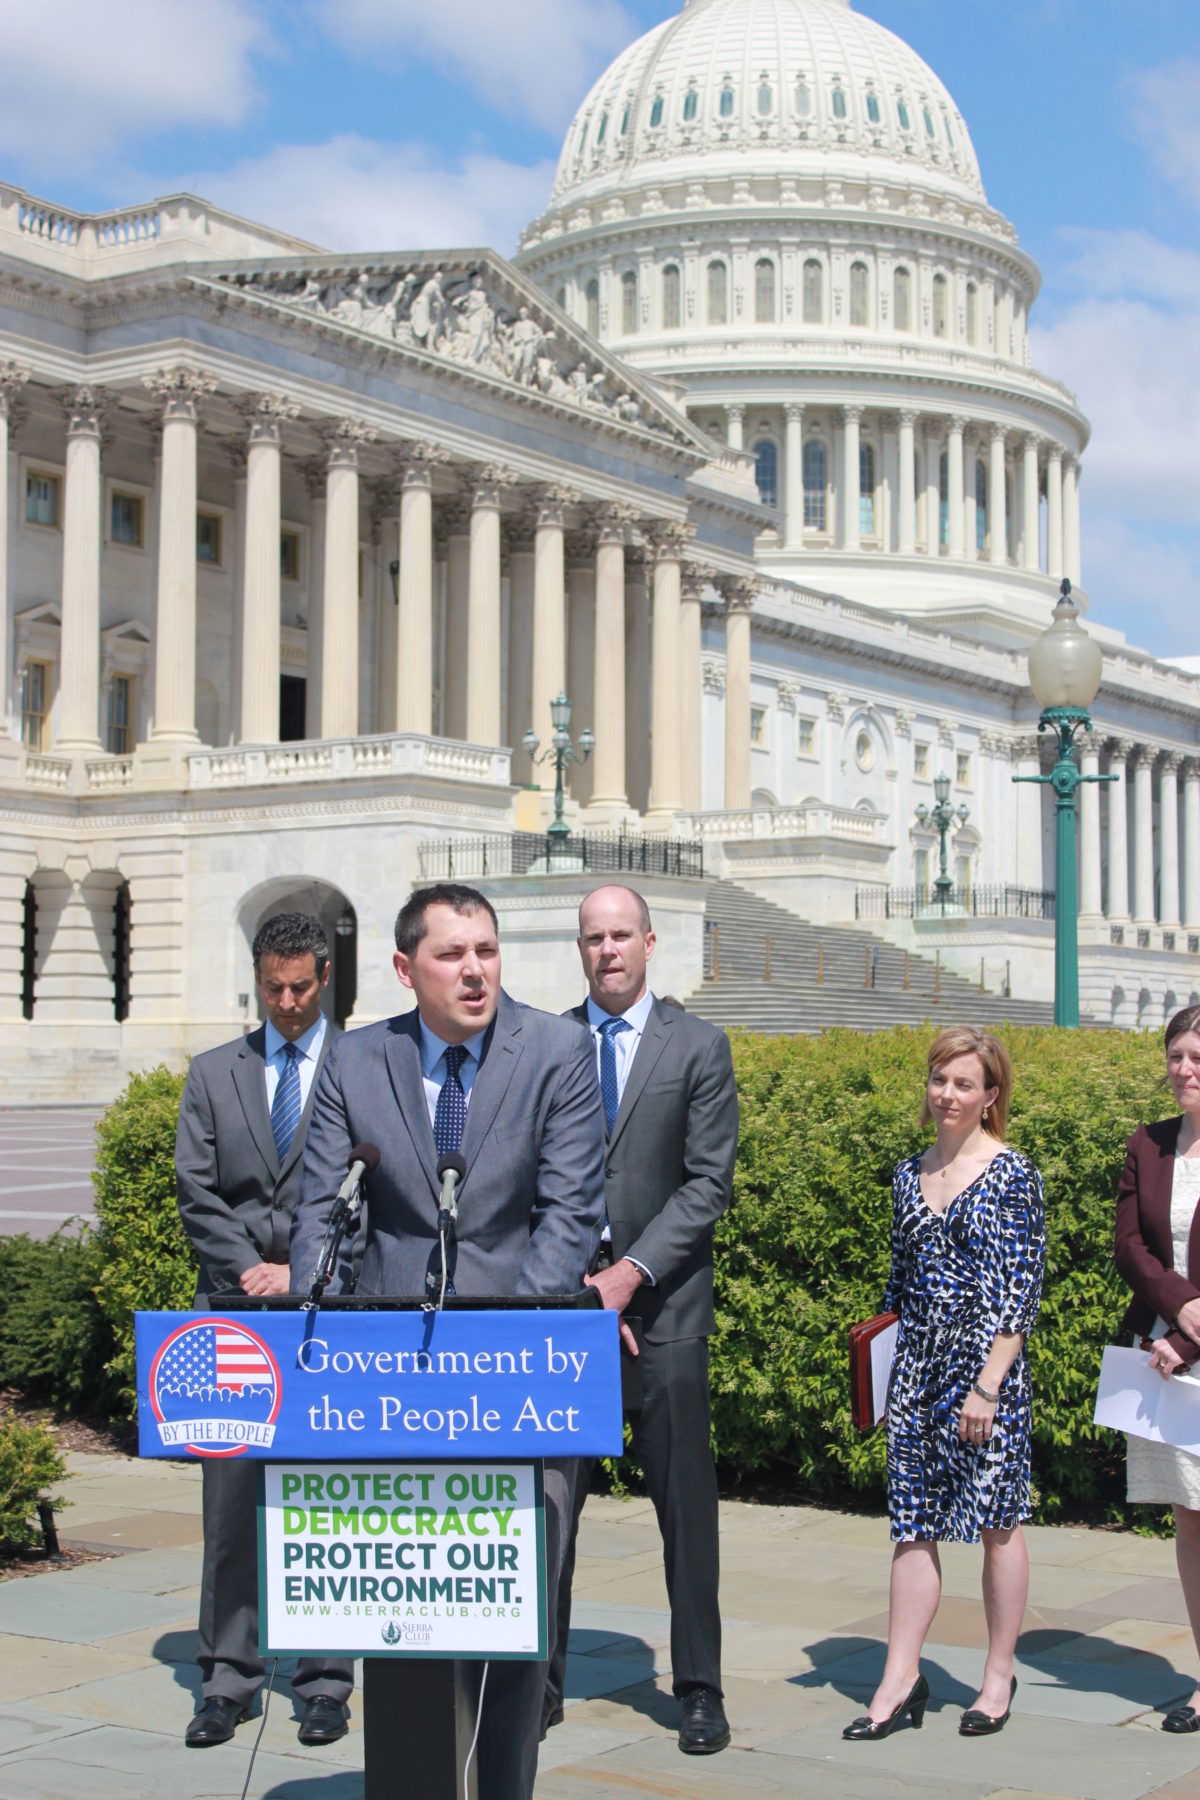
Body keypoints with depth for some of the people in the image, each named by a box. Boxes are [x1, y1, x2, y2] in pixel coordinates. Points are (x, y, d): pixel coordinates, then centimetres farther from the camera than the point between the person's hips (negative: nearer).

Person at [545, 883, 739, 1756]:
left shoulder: (698, 1046, 3)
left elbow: (710, 1179, -3)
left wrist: (630, 1274, -11)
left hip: (663, 1298, -1)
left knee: (685, 1498, 2)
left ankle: (701, 1690, 11)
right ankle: (542, 1680, 13)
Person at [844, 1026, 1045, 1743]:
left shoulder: (1012, 1174, -7)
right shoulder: (911, 1174, 10)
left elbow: (1021, 1288, -11)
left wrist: (989, 1385, -16)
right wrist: (883, 1363, 14)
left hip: (987, 1364, -5)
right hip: (918, 1367, 5)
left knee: (997, 1521, 4)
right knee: (913, 1525, 5)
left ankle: (1000, 1677, 16)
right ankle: (901, 1680, 10)